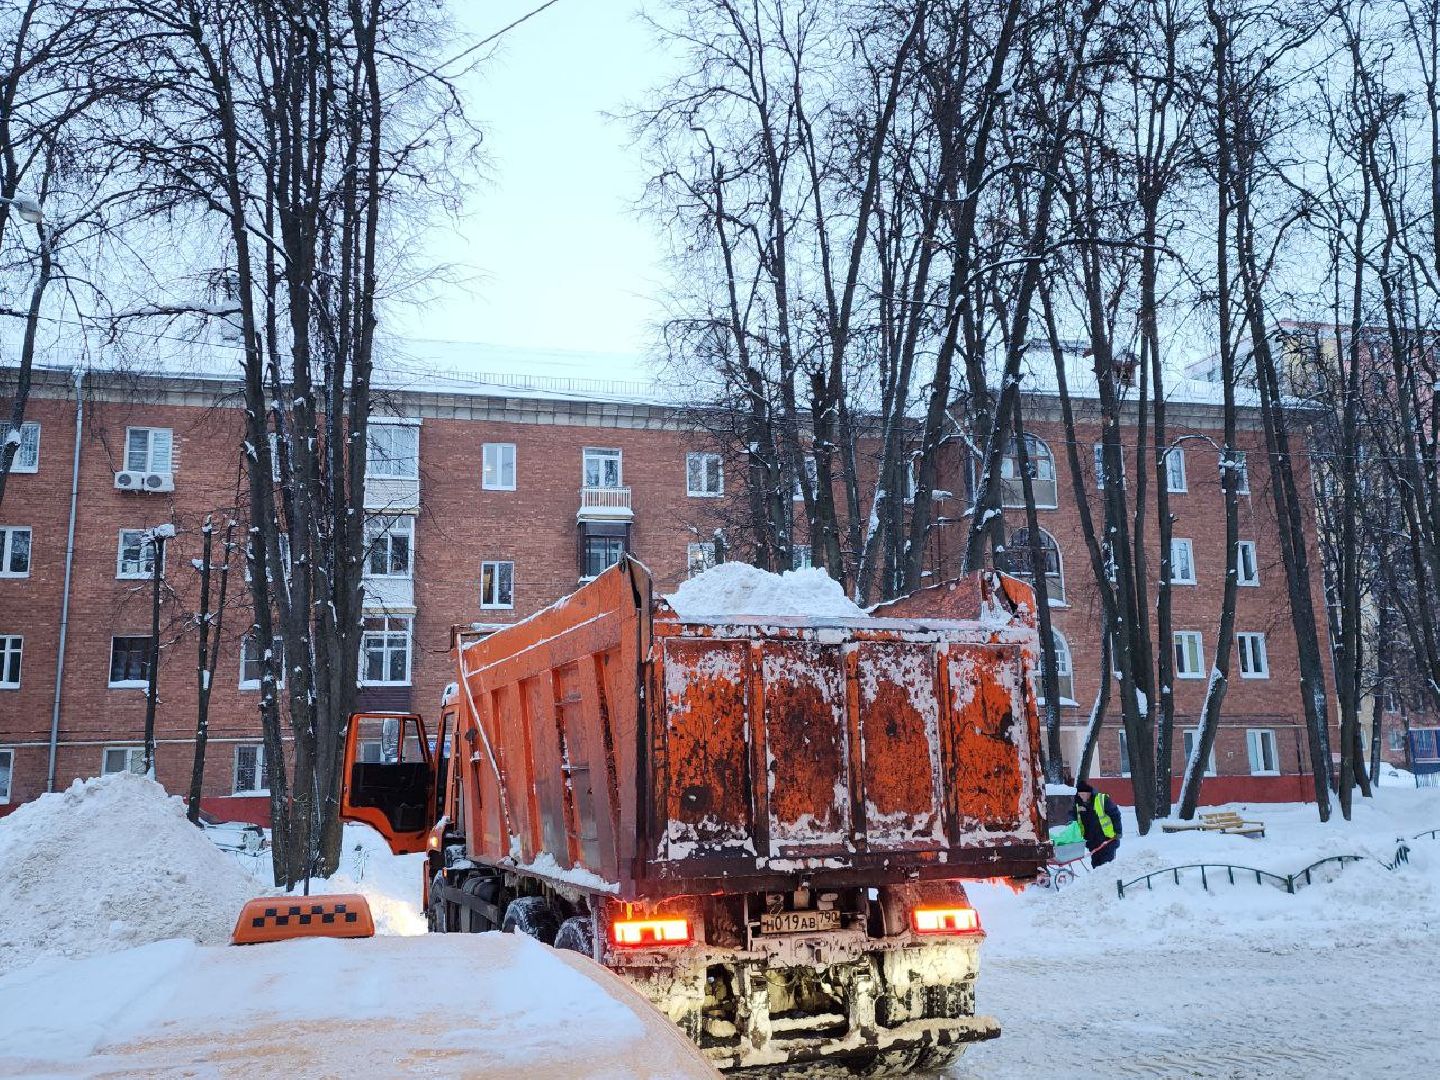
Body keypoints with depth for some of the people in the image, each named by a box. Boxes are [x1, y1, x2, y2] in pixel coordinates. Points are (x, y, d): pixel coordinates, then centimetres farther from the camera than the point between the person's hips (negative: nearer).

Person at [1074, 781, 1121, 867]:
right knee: (1095, 863, 8)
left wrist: (1117, 832, -9)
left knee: (1106, 864, -4)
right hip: (1092, 840, 5)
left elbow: (1115, 815, -8)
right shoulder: (1078, 804, 4)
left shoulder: (1102, 799, -12)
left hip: (1107, 839, -5)